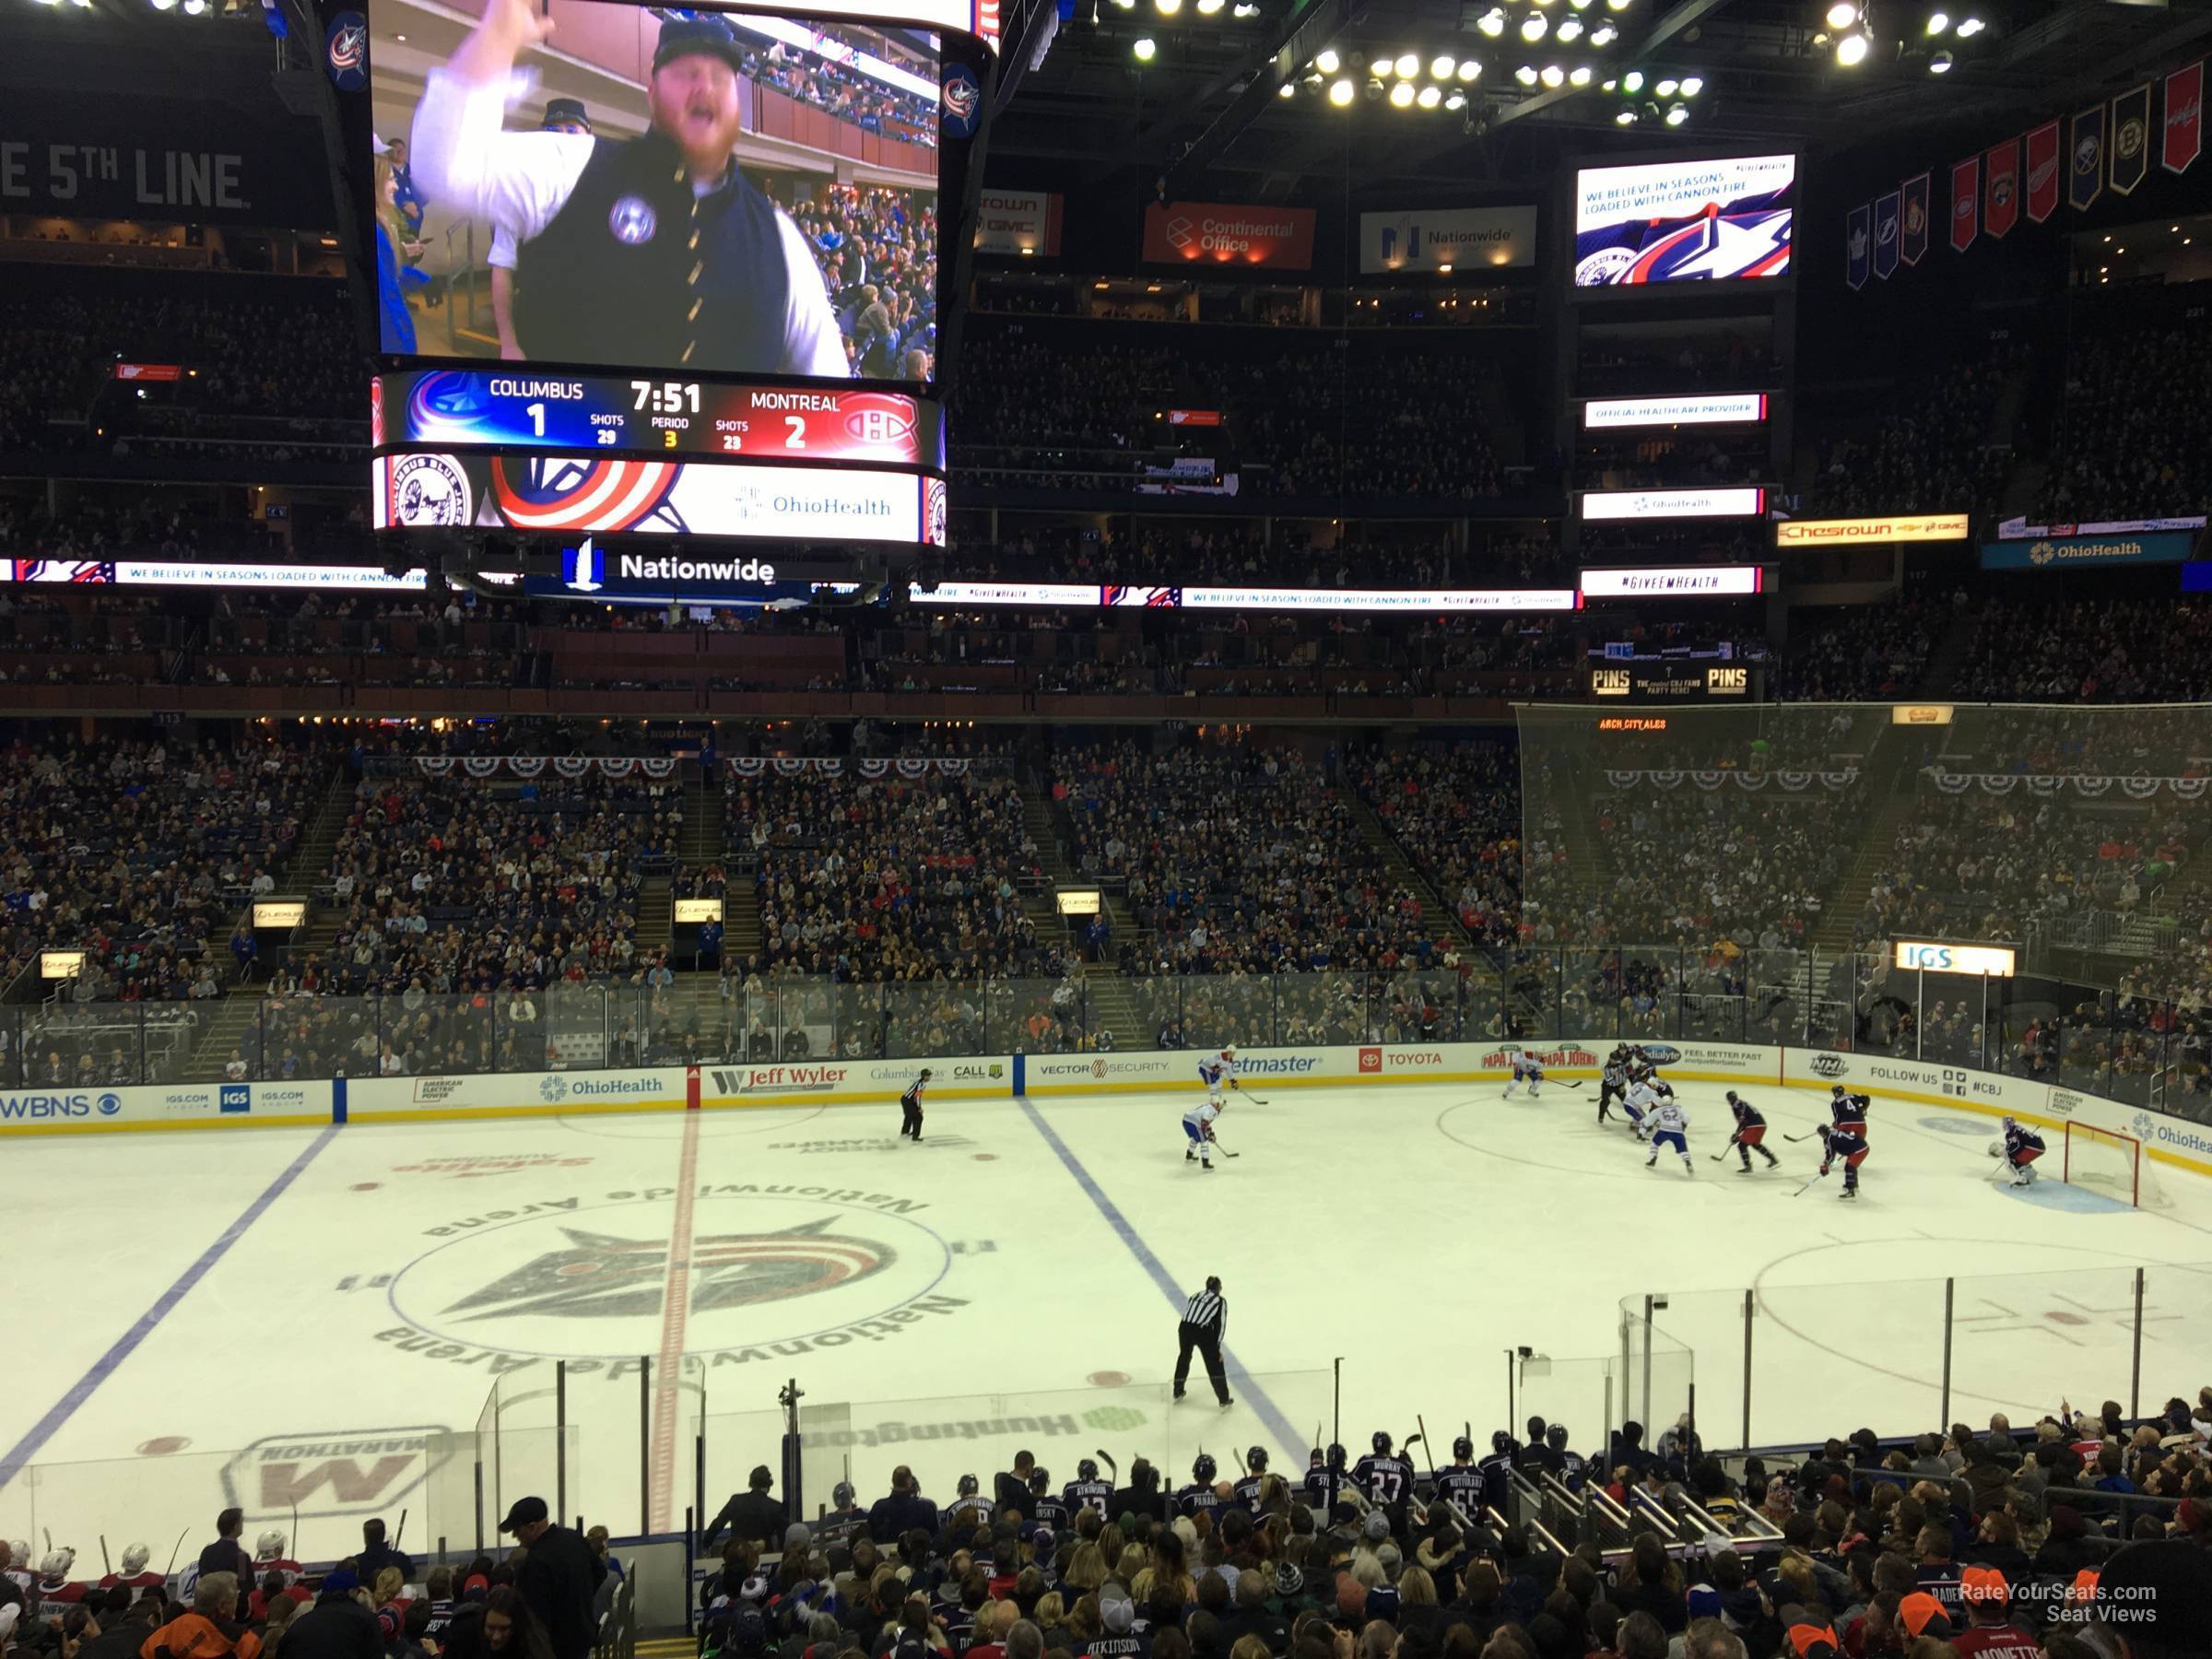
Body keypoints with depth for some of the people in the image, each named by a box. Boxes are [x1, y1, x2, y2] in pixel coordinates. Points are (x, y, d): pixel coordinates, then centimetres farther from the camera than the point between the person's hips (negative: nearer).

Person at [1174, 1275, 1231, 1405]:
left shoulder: (1195, 1296, 23)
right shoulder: (1221, 1301, 11)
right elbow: (1220, 1325, 5)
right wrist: (1217, 1346, 10)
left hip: (1184, 1328, 4)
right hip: (1203, 1332, -4)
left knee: (1184, 1356, 30)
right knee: (1215, 1364, 14)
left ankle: (1177, 1392, 42)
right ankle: (1223, 1399, 20)